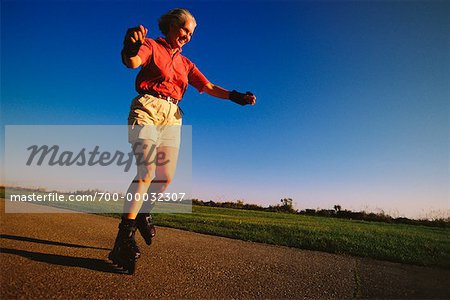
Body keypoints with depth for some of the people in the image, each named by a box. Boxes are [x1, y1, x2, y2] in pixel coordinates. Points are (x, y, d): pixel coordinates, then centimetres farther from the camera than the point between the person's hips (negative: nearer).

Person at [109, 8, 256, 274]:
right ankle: (125, 238, -18)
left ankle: (142, 214, 26)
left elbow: (209, 87, 12)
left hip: (173, 116, 6)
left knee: (167, 176, 2)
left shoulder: (186, 63, 22)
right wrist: (130, 48, -40)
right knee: (147, 170, -21)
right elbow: (133, 62, -16)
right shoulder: (151, 46, 6)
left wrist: (236, 97, -1)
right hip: (148, 109, -6)